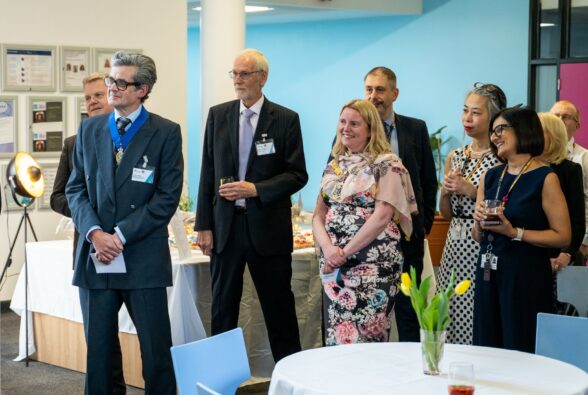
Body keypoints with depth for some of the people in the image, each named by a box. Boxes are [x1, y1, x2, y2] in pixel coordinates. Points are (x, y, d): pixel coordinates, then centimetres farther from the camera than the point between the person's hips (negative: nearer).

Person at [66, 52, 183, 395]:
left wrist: (121, 235, -12)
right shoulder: (89, 129, 11)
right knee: (98, 350, 9)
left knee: (157, 352, 1)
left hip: (144, 258, -3)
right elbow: (76, 188, 9)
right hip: (95, 257, 4)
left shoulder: (166, 133, -1)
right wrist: (95, 233, -9)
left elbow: (167, 197, -6)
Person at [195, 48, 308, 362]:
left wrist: (256, 189, -17)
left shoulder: (285, 119, -2)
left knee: (279, 306, 5)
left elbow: (297, 175, -4)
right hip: (225, 226, 3)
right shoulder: (217, 115, 6)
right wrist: (204, 225, 2)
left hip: (268, 227, -2)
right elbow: (208, 173, 7)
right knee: (222, 307, 8)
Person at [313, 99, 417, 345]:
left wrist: (345, 252, -14)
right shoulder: (334, 166, 14)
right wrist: (327, 247, -9)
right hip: (333, 264, 6)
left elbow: (382, 216, -13)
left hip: (373, 262, -6)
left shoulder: (387, 164, -5)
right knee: (336, 335, 6)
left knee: (364, 338, -7)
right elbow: (319, 215, 11)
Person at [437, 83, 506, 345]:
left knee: (478, 327, -5)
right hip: (455, 247, 6)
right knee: (451, 317, 8)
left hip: (484, 246, -6)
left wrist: (471, 190, -15)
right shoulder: (454, 157, 12)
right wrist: (445, 191, -1)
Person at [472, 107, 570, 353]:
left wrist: (514, 232, -17)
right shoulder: (490, 176, 12)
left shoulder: (545, 178, -7)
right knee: (487, 349, 9)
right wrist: (479, 221, -4)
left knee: (520, 351, -2)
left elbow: (562, 236, -12)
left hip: (526, 278, -6)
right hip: (488, 274, 6)